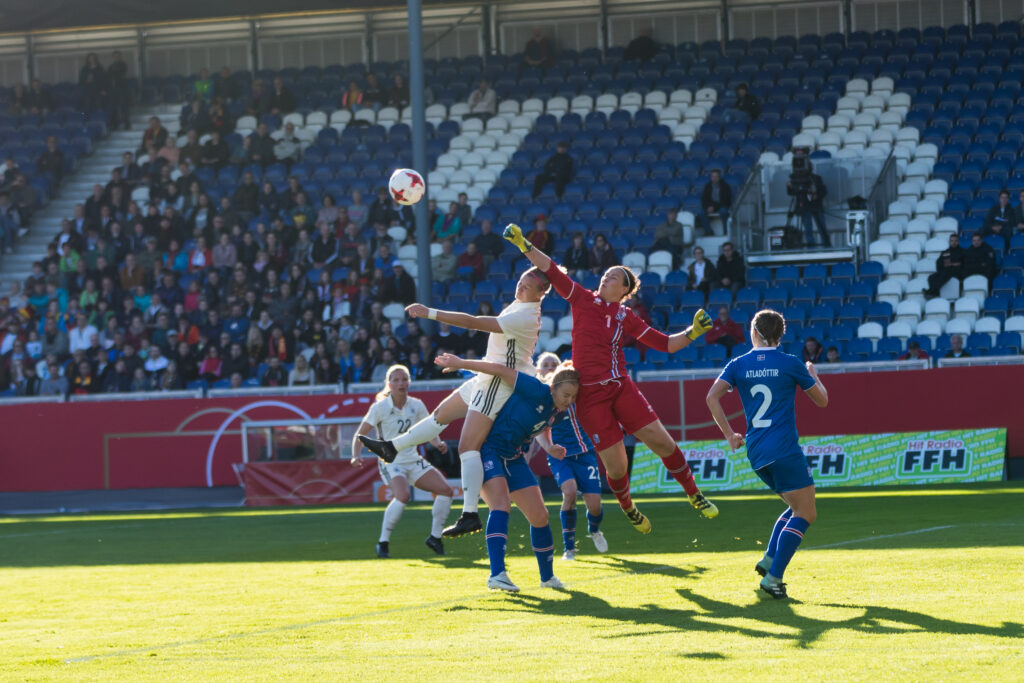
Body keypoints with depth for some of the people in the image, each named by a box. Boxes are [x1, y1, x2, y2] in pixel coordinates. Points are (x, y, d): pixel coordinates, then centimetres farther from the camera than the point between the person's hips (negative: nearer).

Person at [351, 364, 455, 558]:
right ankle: (383, 542, -18)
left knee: (445, 490, -9)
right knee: (403, 495, -33)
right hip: (390, 462, -5)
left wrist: (438, 444, -8)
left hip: (413, 461, 5)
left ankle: (434, 537, 10)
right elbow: (359, 435, -7)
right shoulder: (380, 408, -10)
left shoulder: (417, 406, 2)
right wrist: (356, 456, -25)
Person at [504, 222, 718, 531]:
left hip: (621, 387, 2)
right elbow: (552, 271, -1)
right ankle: (628, 509, 27)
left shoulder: (625, 317, 10)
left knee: (662, 441, -7)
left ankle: (695, 495, 14)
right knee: (616, 466, -4)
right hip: (590, 395, -2)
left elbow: (665, 344, 10)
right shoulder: (584, 300, 5)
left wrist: (693, 332, -4)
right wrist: (524, 245, -9)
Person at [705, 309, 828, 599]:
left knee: (797, 508, 20)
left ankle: (769, 559, 6)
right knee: (805, 514, -4)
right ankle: (773, 576, -17)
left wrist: (730, 434, 4)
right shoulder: (791, 364, -1)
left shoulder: (739, 365, 7)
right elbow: (822, 400, 9)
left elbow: (712, 397, -4)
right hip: (784, 449, -6)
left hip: (755, 451, 6)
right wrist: (813, 375, 29)